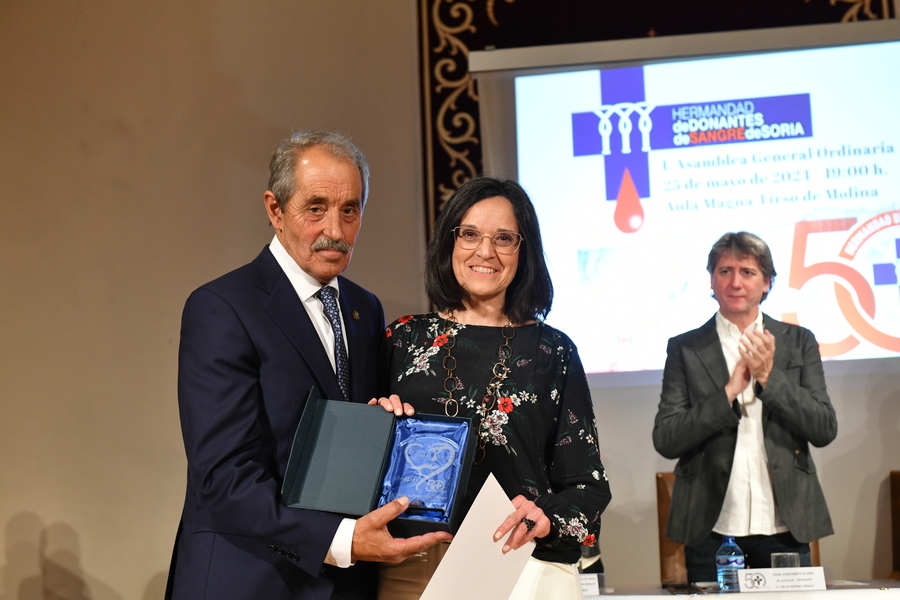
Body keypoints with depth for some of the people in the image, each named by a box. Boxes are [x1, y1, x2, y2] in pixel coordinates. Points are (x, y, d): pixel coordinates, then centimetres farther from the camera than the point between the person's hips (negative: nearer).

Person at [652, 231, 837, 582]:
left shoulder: (798, 342, 8)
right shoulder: (685, 349, 4)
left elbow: (825, 430, 1)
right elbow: (665, 440, -4)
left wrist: (770, 377, -11)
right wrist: (729, 392, -13)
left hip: (784, 528, 1)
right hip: (712, 531, -1)